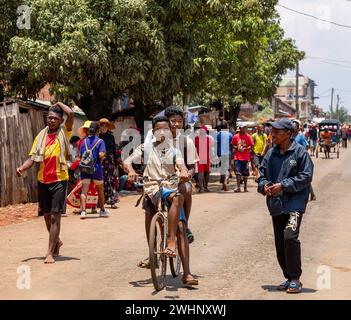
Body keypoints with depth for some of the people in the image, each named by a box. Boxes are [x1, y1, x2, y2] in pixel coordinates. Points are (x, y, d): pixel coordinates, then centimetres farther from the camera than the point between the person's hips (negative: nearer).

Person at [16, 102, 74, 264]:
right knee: (47, 216, 14)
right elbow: (33, 158, 5)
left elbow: (71, 113, -16)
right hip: (43, 181, 4)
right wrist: (22, 168, -13)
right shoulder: (41, 137, 10)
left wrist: (59, 103, 1)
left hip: (59, 180, -4)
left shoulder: (64, 133, 0)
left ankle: (50, 253, -10)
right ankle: (56, 241, 38)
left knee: (55, 216, -10)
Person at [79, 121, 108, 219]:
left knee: (84, 190, -1)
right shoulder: (100, 141, -6)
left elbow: (80, 155, 6)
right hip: (96, 168, -2)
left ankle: (83, 210, -15)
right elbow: (101, 155, -18)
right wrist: (102, 158, 3)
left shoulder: (84, 141, 7)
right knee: (100, 190, 15)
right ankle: (102, 210, 25)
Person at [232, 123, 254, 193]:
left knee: (245, 173, 8)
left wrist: (245, 148, -15)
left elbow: (251, 146, -1)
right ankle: (238, 187, -5)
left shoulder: (248, 136, 0)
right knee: (238, 172, -6)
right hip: (237, 157, 1)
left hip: (245, 158, -1)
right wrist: (236, 148, -6)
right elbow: (233, 145, 15)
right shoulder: (235, 136, 6)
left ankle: (245, 187, 20)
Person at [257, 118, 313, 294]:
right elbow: (262, 174, 19)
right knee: (280, 243, 9)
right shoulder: (270, 154, 13)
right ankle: (289, 278, 24)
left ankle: (295, 279, -11)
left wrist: (283, 185, -15)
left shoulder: (300, 152, -5)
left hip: (294, 203, -6)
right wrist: (264, 186, -4)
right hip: (276, 205, 7)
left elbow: (306, 176, -9)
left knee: (290, 236, -23)